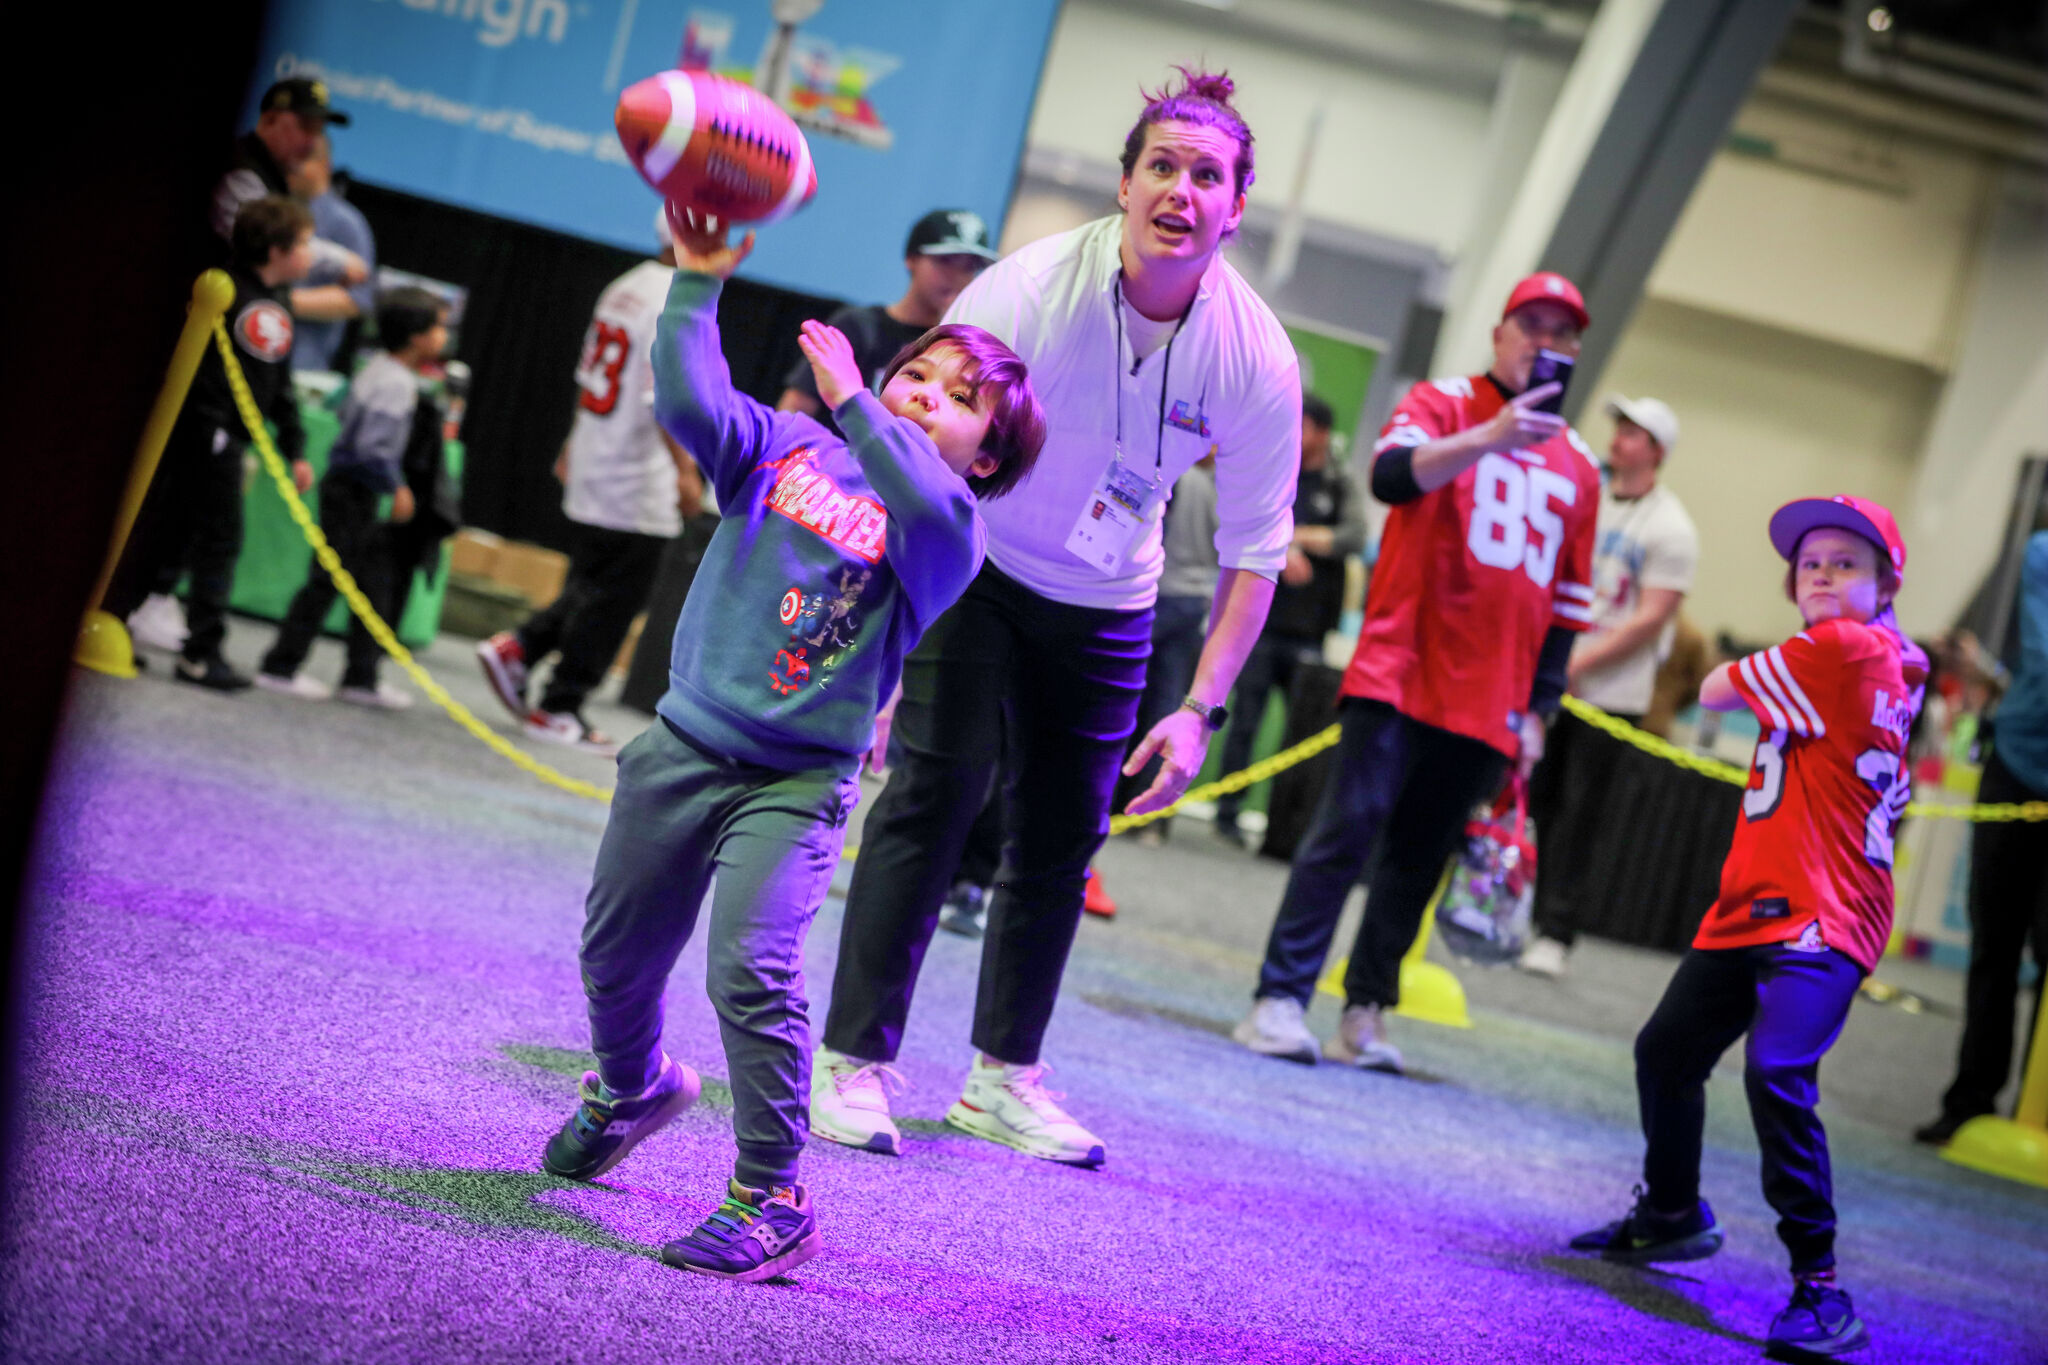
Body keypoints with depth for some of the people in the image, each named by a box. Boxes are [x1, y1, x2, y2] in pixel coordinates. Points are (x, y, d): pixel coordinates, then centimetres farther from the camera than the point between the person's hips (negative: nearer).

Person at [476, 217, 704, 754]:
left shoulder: (625, 287, 12)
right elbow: (666, 395, -24)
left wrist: (575, 444, 28)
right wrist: (684, 469, -24)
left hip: (593, 466, 9)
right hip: (639, 487, -9)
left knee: (590, 590, 20)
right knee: (612, 599, 0)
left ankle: (517, 648, 12)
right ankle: (559, 709, 4)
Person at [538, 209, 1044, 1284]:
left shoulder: (947, 531, -5)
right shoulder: (787, 451, 5)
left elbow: (928, 510, -29)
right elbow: (691, 405, -10)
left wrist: (849, 398, -27)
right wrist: (697, 283, -15)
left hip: (799, 782, -4)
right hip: (683, 745, 4)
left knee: (751, 965, -22)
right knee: (616, 953, 17)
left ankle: (771, 1199, -10)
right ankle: (631, 1087, 49)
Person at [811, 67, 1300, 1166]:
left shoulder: (1258, 358, -18)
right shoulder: (1029, 290, -26)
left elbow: (1254, 551, -8)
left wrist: (1199, 710, -14)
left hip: (1105, 603, 3)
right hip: (972, 569, -3)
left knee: (1062, 836, 5)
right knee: (932, 797, -13)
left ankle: (1003, 1076, 19)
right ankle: (851, 1062, -5)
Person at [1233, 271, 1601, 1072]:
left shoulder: (1577, 467, 16)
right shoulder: (1442, 404, 4)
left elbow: (1567, 602, 18)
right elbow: (1392, 475, -19)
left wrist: (1537, 710, 13)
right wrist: (1490, 438, -32)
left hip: (1488, 705, 4)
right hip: (1399, 673, -4)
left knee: (1420, 857, 5)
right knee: (1349, 826, -11)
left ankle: (1366, 1013, 11)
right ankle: (1280, 999, -9)